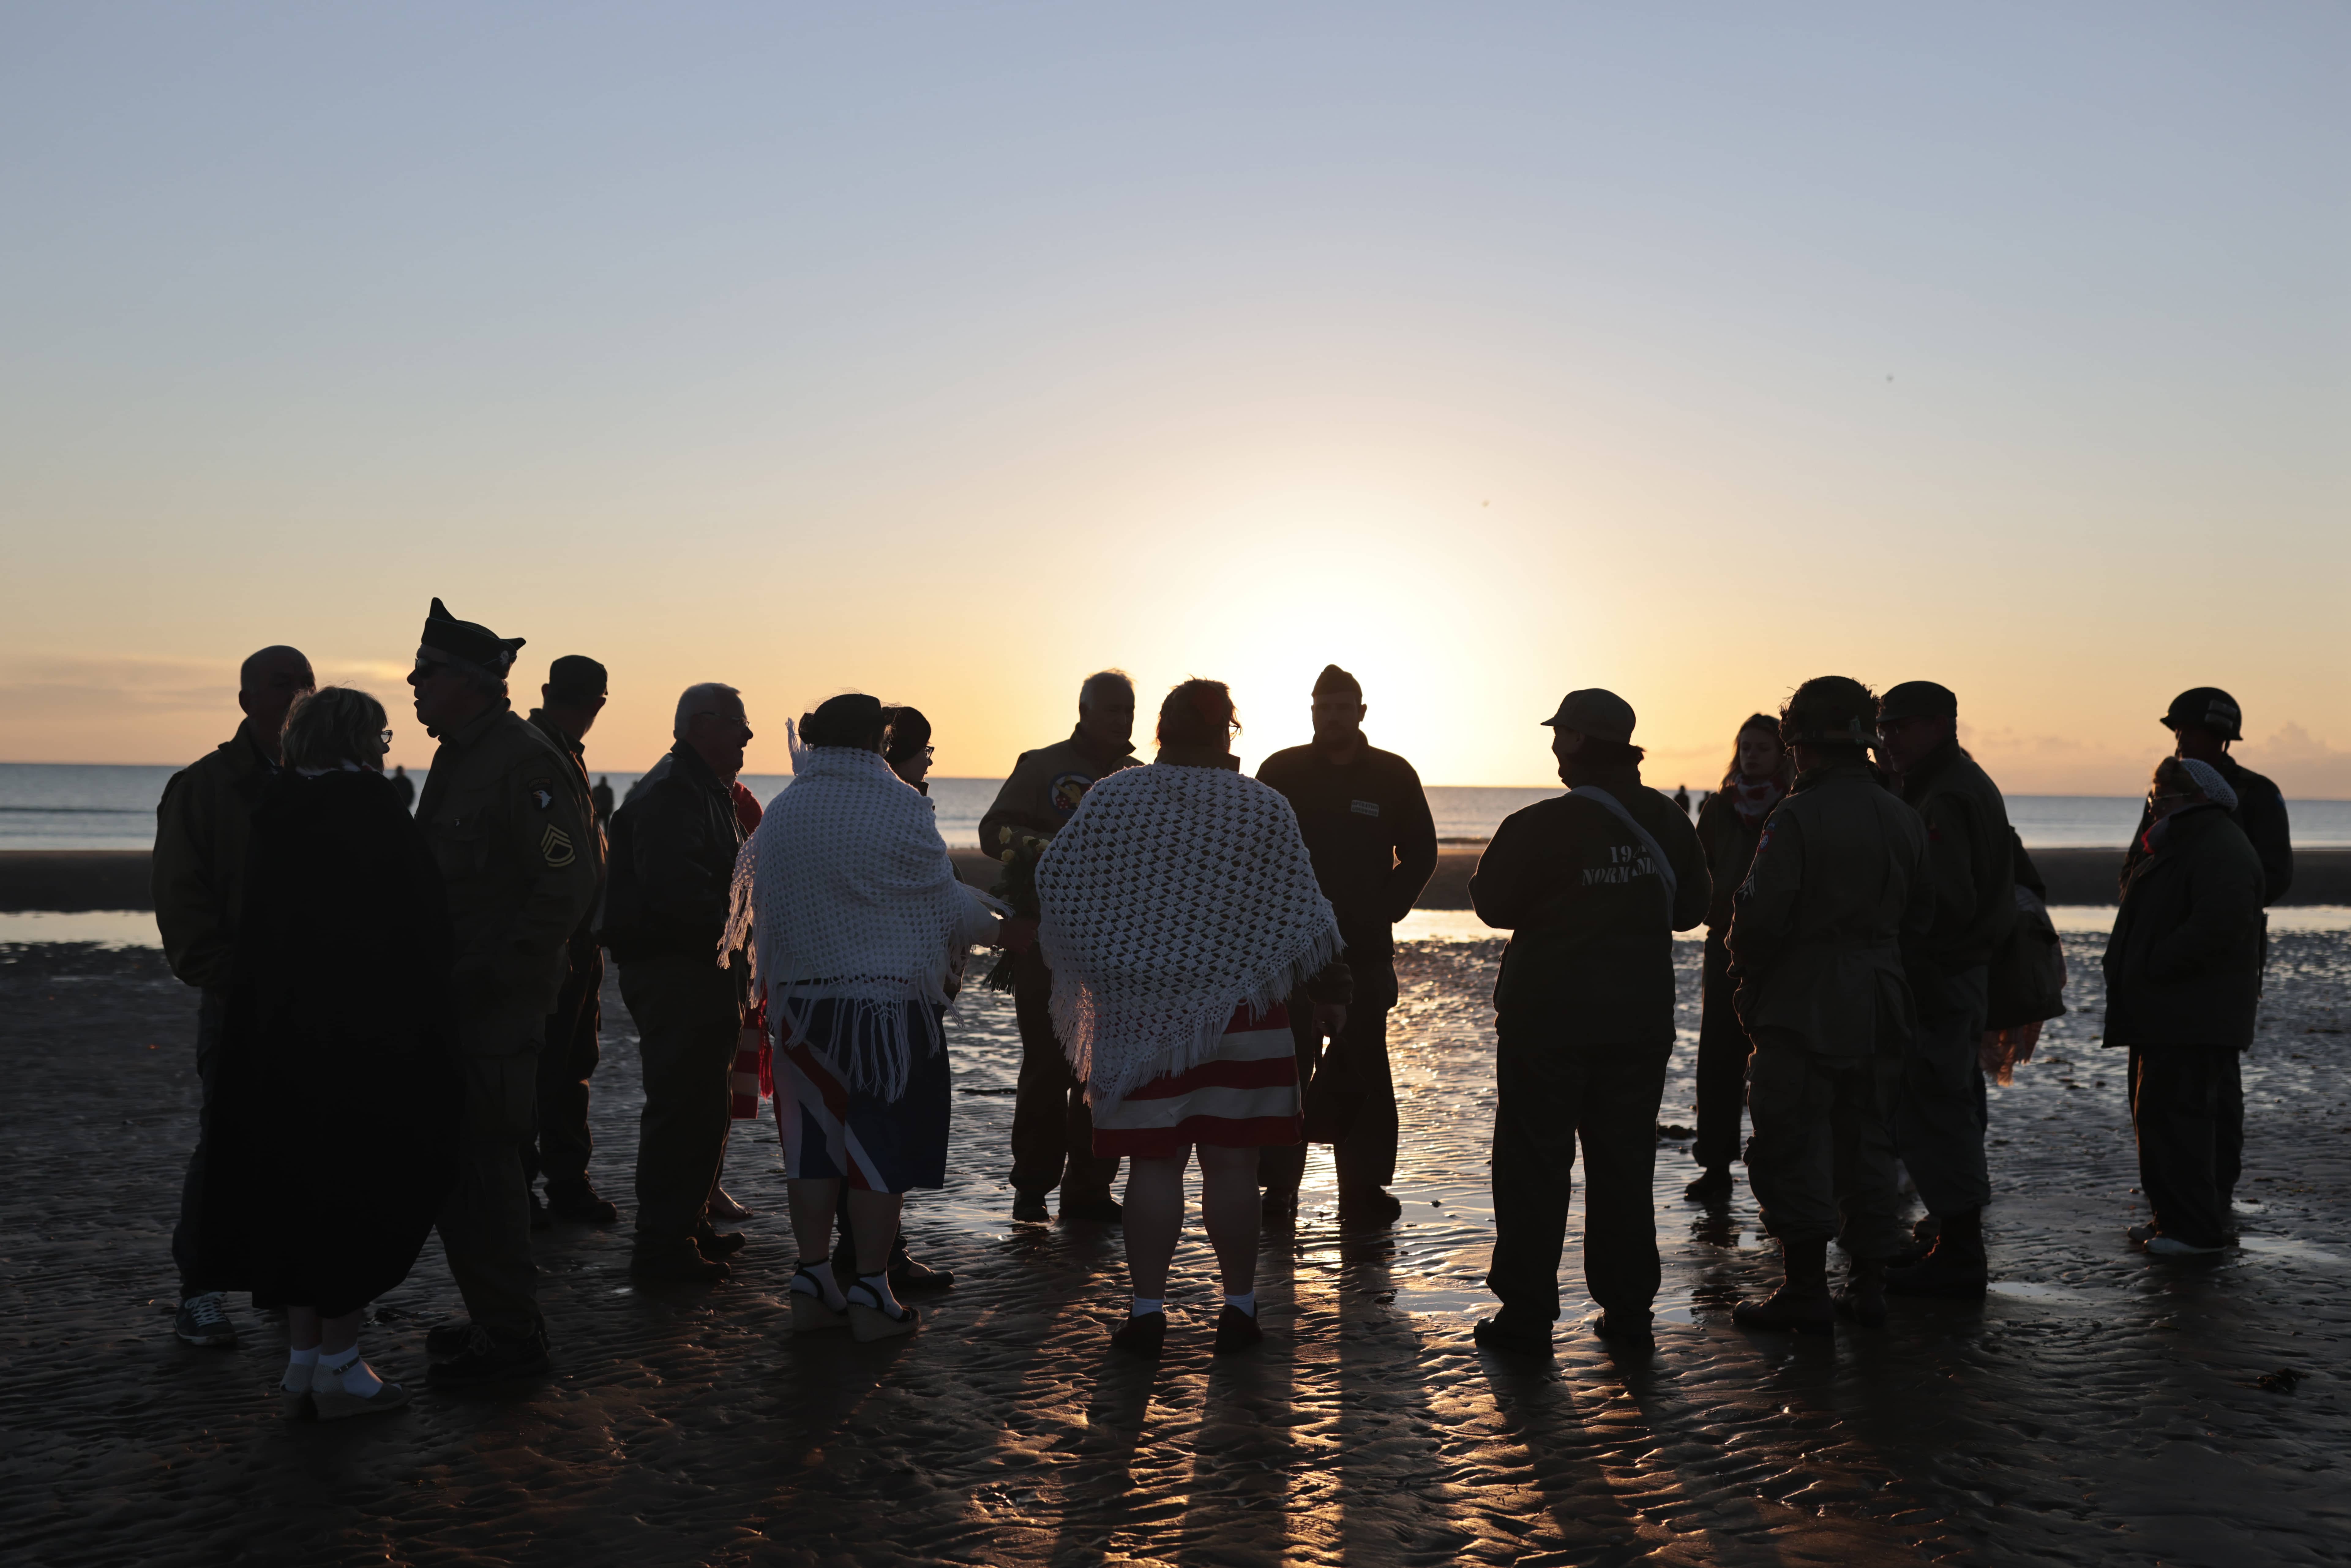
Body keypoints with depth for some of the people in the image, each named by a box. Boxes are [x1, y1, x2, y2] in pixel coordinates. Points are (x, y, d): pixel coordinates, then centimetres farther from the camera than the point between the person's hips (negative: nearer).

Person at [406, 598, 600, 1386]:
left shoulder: (524, 762, -16)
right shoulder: (459, 756, 16)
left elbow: (568, 886, -20)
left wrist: (492, 975, -20)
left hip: (498, 1006, -10)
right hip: (457, 997, 10)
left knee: (477, 1165, -5)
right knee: (463, 1162, 16)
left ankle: (510, 1336, 6)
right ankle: (497, 1316, 28)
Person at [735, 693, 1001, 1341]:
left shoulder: (779, 814, 4)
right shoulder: (900, 809, -11)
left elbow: (765, 911, 13)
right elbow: (946, 903, -4)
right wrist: (993, 927, 16)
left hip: (801, 1001, 5)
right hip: (890, 1002, -5)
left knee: (814, 1141, 13)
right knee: (882, 1144, 3)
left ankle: (812, 1283, 17)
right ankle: (871, 1294, 8)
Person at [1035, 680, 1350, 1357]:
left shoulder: (1110, 799, -2)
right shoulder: (1264, 808, -4)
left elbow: (1054, 883, 3)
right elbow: (1302, 918, -1)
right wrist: (1326, 997, 10)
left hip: (1139, 1010, 1)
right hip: (1241, 1010, 0)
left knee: (1153, 1164, 5)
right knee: (1232, 1163, 6)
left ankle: (1147, 1310, 9)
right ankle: (1239, 1306, 14)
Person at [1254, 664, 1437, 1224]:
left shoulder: (1393, 776, 6)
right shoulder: (1281, 772, 5)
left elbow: (1420, 853, 10)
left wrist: (1386, 910, -1)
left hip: (1366, 949, 1)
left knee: (1363, 1068, 1)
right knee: (1287, 1066, -2)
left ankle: (1364, 1187, 8)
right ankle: (1278, 1187, 3)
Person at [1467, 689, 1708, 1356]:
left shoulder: (1537, 827, -15)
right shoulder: (1667, 824, 1)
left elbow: (1493, 904, -6)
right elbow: (1691, 908, 11)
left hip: (1547, 1019, -4)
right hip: (1641, 1019, 4)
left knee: (1534, 1163, 4)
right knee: (1624, 1163, 13)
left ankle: (1527, 1315, 6)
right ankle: (1628, 1309, 18)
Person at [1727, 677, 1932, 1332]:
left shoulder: (1796, 818, -16)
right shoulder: (1903, 818, 7)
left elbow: (1760, 916, -18)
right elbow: (1920, 912, 13)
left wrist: (1744, 966, 0)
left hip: (1803, 1007, -7)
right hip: (1878, 1008, 7)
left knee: (1791, 1148, 0)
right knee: (1864, 1142, 15)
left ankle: (1805, 1290, 2)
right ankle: (1869, 1284, 20)